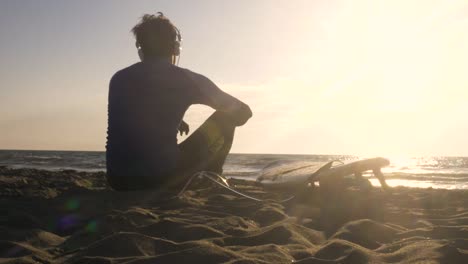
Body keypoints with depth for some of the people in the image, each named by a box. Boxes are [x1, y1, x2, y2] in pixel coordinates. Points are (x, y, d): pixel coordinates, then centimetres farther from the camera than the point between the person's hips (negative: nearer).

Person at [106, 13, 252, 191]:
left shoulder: (119, 78, 9)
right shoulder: (186, 79, -3)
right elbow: (243, 112, 8)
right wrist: (227, 121, 30)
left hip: (118, 181, 5)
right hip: (164, 179, -5)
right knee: (225, 119, 12)